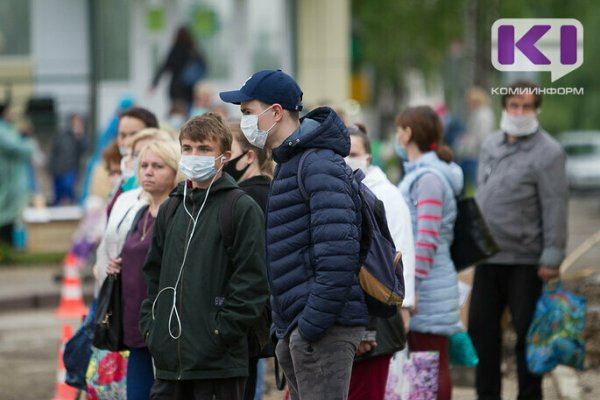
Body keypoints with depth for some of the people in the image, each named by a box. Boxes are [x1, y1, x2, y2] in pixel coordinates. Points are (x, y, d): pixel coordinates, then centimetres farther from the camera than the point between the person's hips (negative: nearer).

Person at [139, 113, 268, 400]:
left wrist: (223, 330, -15)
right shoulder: (171, 210, 16)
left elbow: (252, 280, -11)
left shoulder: (242, 208, -5)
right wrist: (150, 325, 10)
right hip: (169, 359, 6)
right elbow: (153, 273, 22)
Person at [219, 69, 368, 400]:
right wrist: (287, 329, 18)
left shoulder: (320, 167, -14)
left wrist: (312, 325, -22)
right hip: (297, 328, 10)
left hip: (325, 326, -10)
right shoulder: (290, 164, 19)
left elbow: (338, 255, -23)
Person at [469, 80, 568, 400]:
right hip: (487, 257, 6)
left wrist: (551, 257, -16)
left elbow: (555, 207, -13)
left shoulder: (547, 152, -10)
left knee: (528, 333, 2)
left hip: (525, 260, -6)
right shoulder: (490, 146, 11)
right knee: (481, 327, 9)